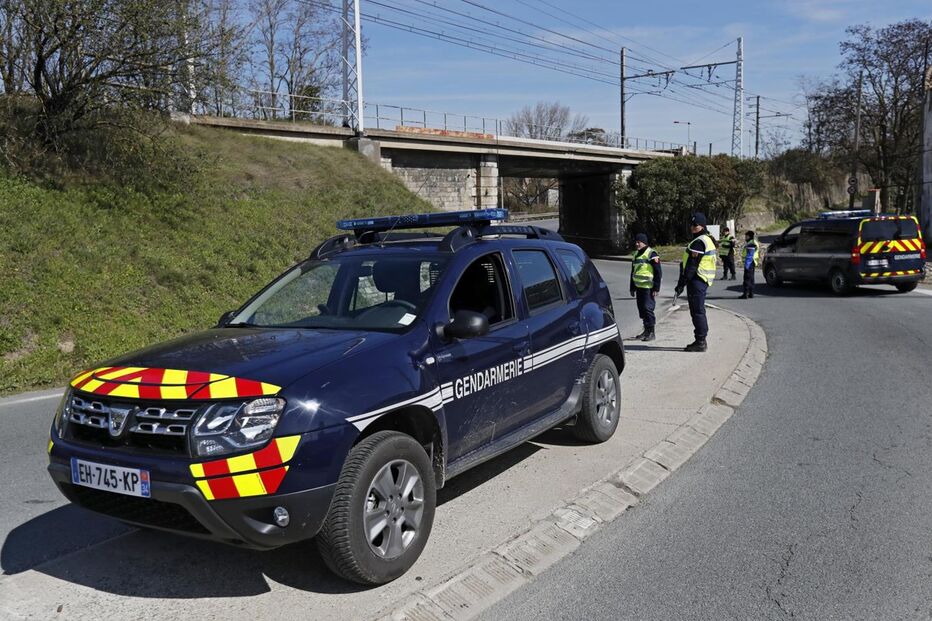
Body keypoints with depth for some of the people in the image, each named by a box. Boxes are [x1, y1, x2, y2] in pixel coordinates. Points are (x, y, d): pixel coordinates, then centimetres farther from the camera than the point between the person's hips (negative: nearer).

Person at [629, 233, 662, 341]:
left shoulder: (651, 254, -9)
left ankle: (651, 333, -2)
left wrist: (656, 288, -15)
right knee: (641, 308, 11)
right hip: (639, 287, 8)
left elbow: (658, 272, -11)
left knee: (648, 308, -9)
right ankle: (646, 331, 21)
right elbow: (633, 272, 24)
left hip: (648, 287, -8)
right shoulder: (636, 254, 16)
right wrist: (632, 287, 22)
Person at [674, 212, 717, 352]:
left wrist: (682, 283, -18)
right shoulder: (708, 239, 17)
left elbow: (692, 265, -20)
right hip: (703, 280, 11)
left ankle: (700, 343, -3)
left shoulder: (699, 242, -16)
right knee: (699, 311, 16)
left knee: (697, 312, -6)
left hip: (696, 280, -11)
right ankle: (701, 341, 22)